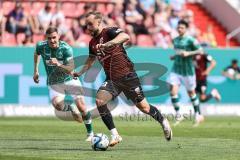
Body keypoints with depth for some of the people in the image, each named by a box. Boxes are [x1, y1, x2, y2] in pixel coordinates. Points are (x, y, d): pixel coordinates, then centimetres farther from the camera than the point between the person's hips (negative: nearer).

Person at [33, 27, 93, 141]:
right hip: (54, 83, 2)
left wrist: (59, 65, -46)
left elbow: (70, 69, -29)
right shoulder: (41, 46, -12)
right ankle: (71, 109, 9)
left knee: (81, 107, -10)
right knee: (57, 104, -27)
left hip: (70, 80, -1)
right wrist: (36, 71, 16)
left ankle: (90, 133, 12)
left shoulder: (66, 48, -21)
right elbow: (36, 54, 14)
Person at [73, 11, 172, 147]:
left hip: (127, 76, -6)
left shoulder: (110, 32, -13)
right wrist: (80, 73, 12)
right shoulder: (92, 43, 10)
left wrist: (106, 44, -46)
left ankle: (163, 122, 31)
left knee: (143, 107, 2)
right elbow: (91, 59, 27)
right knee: (99, 101, -18)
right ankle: (115, 135, -12)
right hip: (112, 80, 6)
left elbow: (125, 36, -35)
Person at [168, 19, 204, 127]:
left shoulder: (190, 40, -10)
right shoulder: (175, 40, 10)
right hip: (176, 70, 5)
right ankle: (178, 115, -1)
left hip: (188, 71, -5)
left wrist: (188, 53, -22)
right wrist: (174, 56, 8)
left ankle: (198, 115, 24)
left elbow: (200, 51, -12)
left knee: (191, 93, 7)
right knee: (173, 91, -11)